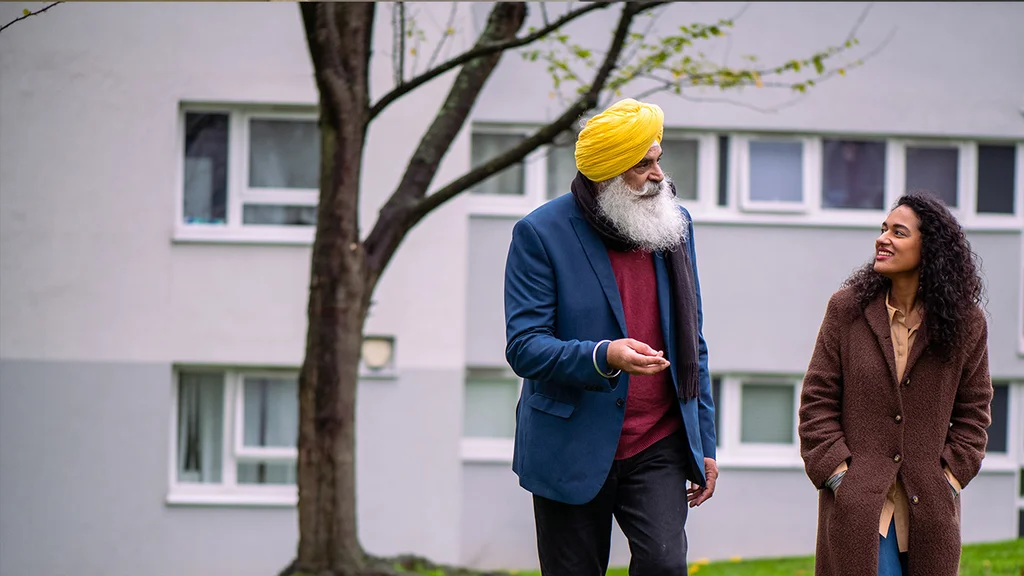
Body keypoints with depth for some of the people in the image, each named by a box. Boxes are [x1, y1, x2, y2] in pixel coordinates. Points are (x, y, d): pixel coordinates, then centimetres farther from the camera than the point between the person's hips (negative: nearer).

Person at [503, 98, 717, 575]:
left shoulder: (674, 224, 7)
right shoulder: (540, 234, -8)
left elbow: (691, 343, 14)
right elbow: (523, 347, -13)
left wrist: (704, 442, 11)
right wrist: (603, 357, -31)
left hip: (659, 447, 3)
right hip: (573, 451, -3)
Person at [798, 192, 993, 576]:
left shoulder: (966, 323, 2)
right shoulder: (847, 308, 0)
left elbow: (973, 410, 10)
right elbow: (817, 400, 2)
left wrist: (951, 476, -1)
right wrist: (838, 472, -7)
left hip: (929, 504, 2)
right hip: (857, 500, -1)